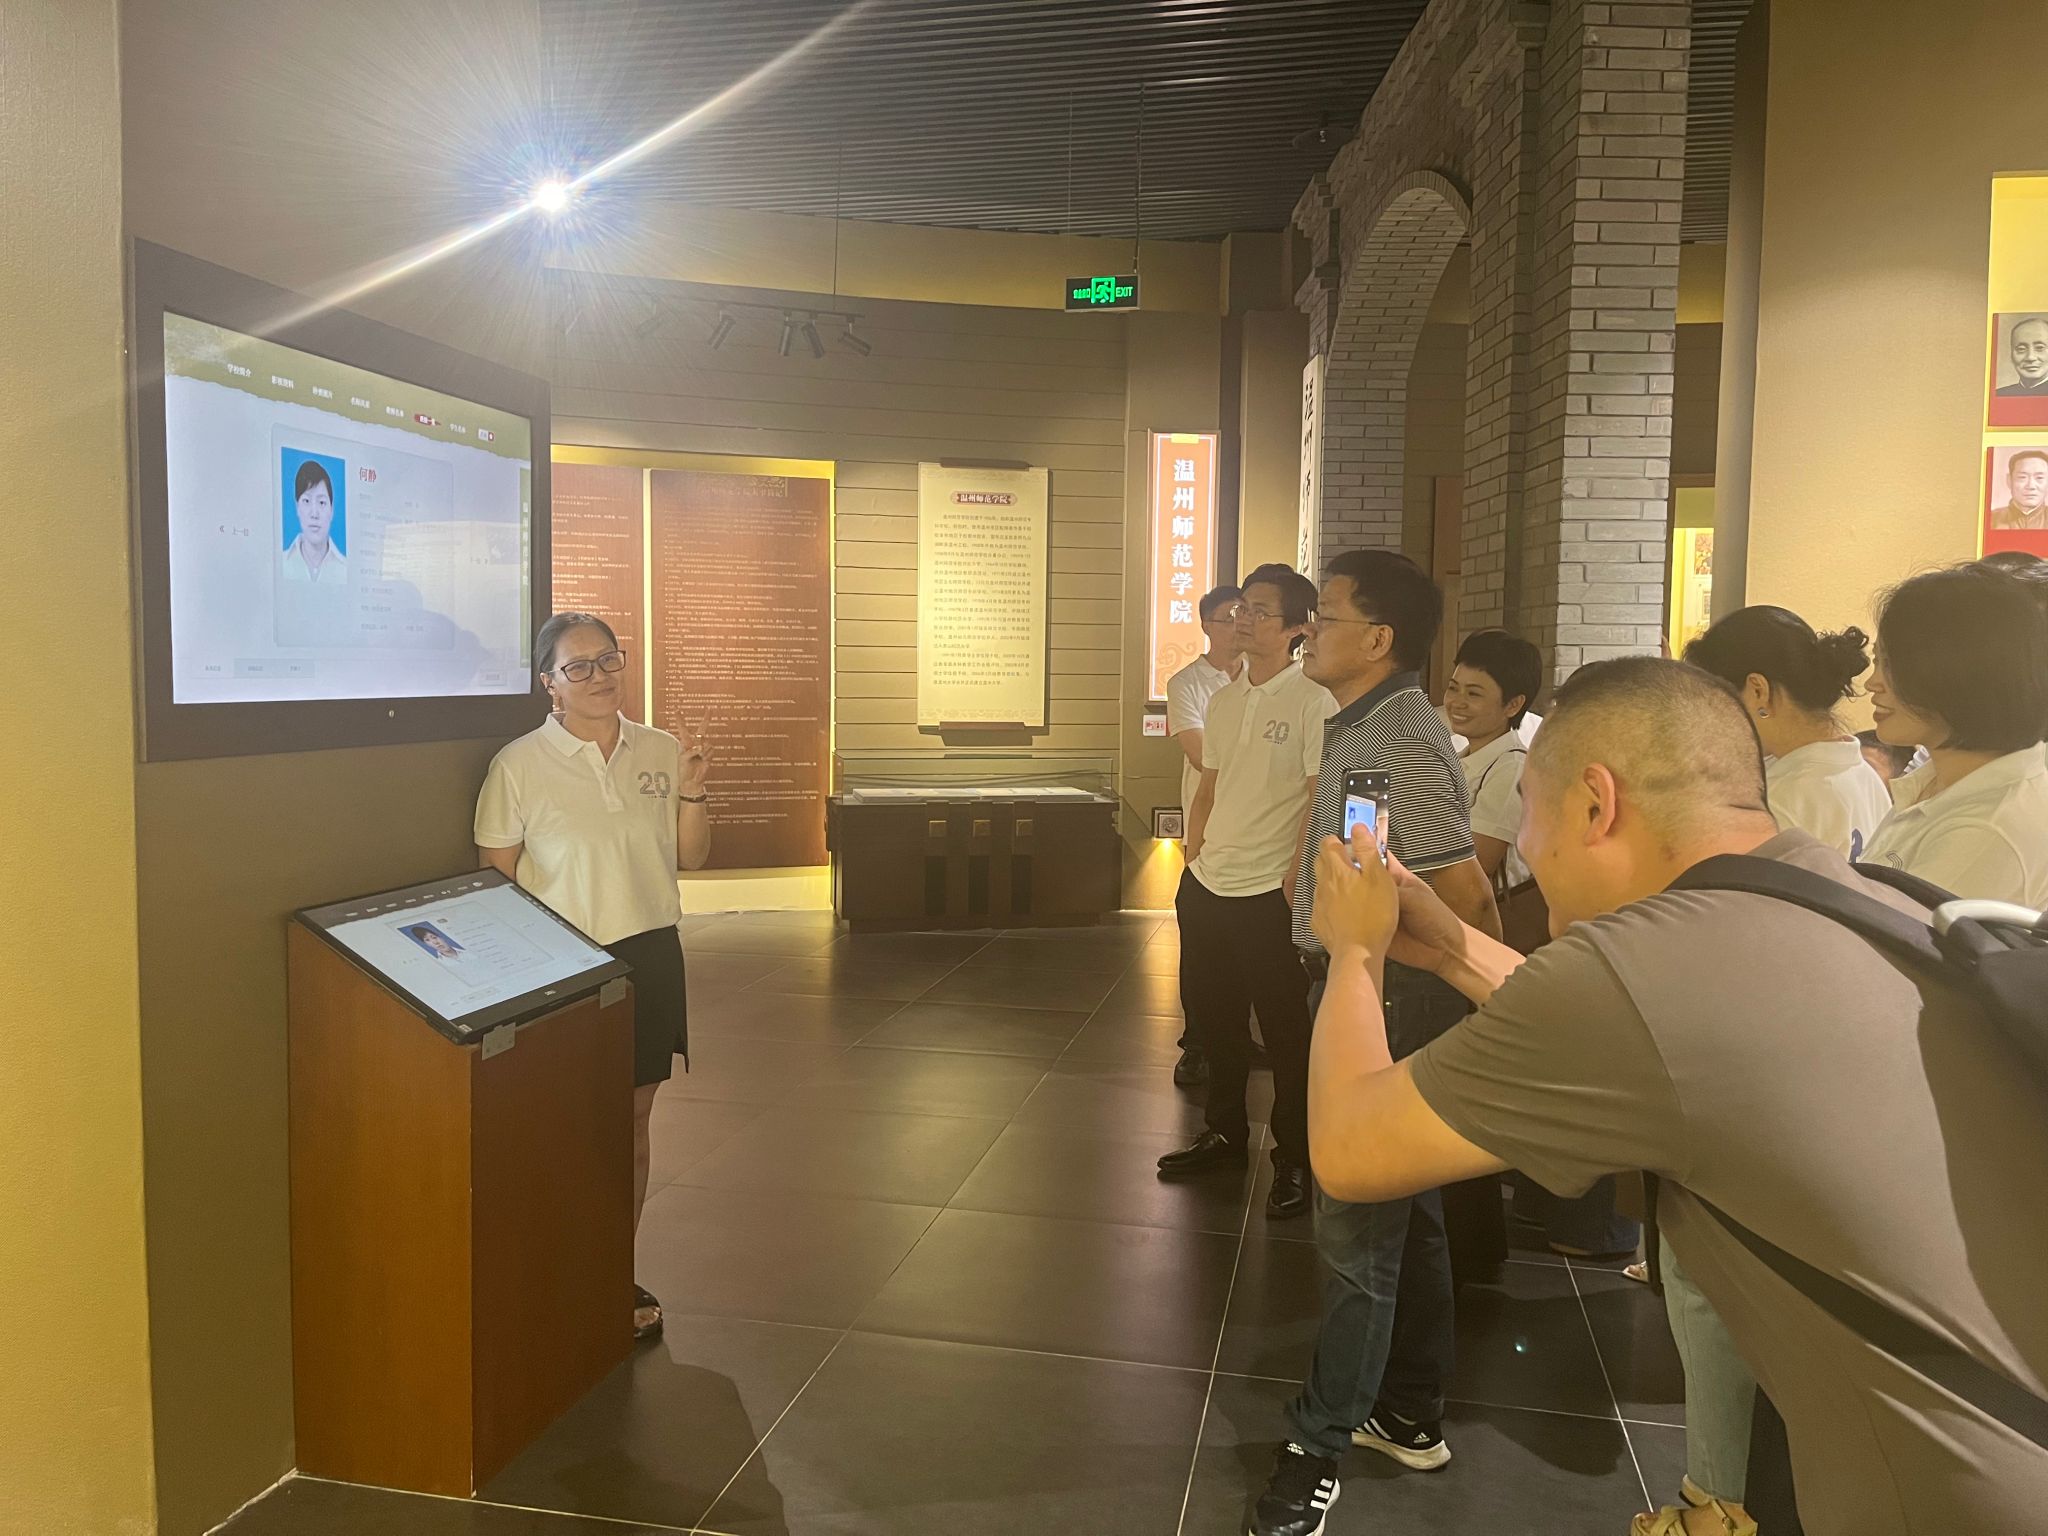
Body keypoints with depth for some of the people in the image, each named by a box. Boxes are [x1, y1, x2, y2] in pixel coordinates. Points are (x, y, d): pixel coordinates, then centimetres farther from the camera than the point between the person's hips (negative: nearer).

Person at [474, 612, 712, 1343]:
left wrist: (692, 791, -10)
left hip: (648, 953, 4)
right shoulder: (519, 765, -9)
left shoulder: (661, 751, 1)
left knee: (633, 1120, 14)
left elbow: (690, 858, 6)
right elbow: (493, 882, -6)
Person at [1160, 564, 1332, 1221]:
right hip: (1208, 887, 7)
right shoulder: (1223, 700, 11)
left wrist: (1295, 882, -17)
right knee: (1211, 1015, 17)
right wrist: (1193, 858, 11)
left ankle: (1294, 1160, 18)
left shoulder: (1312, 702, -11)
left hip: (1271, 895, -7)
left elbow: (1322, 800, -14)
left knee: (1286, 1032, 4)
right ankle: (1225, 1132, 35)